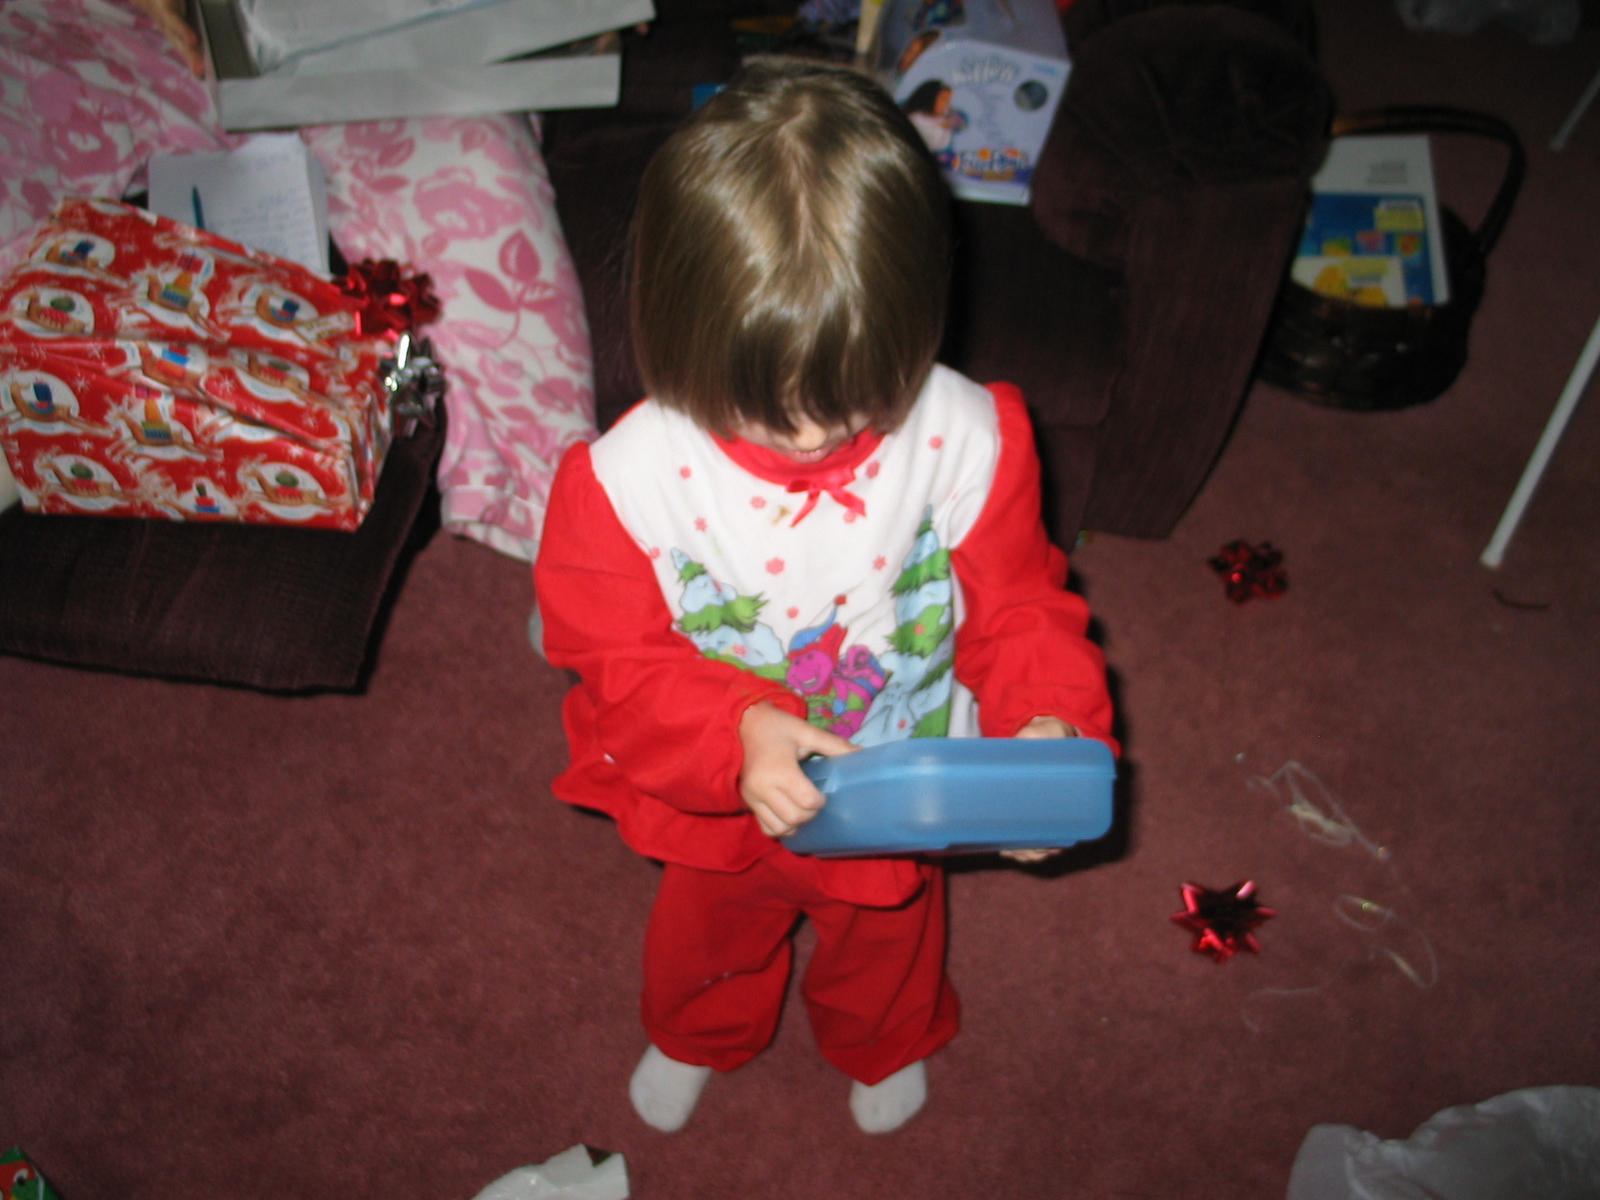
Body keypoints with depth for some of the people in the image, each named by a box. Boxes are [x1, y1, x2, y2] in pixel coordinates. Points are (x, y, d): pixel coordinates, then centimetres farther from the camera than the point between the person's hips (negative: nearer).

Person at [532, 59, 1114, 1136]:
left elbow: (1017, 606, -16)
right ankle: (698, 1038, 70)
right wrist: (738, 735, -39)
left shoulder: (965, 436, -28)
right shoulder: (630, 476, -31)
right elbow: (619, 657, -21)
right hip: (719, 809, 0)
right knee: (709, 931, 32)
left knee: (888, 933, 33)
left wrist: (1048, 723, -35)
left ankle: (885, 1044, 70)